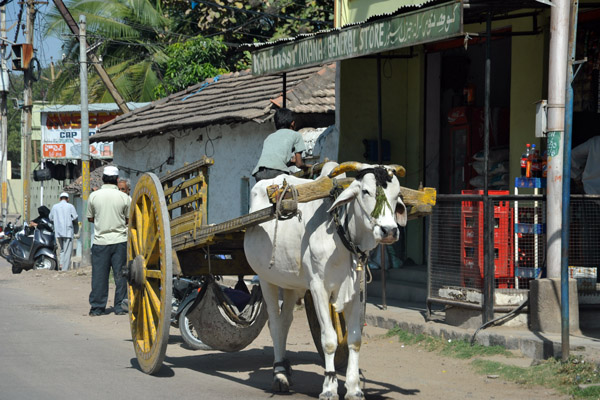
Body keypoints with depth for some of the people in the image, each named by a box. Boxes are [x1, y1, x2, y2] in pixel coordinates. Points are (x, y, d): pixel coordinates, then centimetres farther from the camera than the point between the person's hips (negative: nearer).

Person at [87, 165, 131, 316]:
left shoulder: (94, 196, -3)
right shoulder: (124, 197, -5)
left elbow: (90, 218, 6)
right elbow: (129, 220, 3)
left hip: (100, 241, 1)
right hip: (120, 241, -1)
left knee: (99, 275, 5)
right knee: (120, 275, 6)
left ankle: (97, 308, 7)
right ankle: (120, 306, 7)